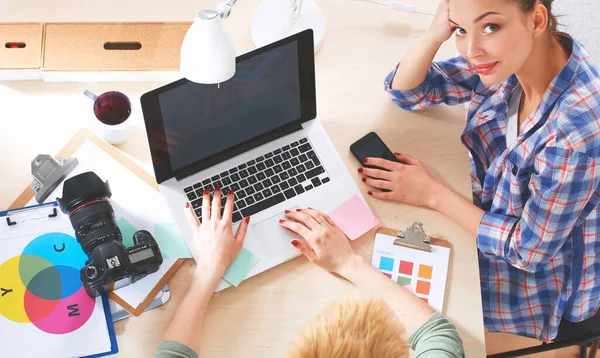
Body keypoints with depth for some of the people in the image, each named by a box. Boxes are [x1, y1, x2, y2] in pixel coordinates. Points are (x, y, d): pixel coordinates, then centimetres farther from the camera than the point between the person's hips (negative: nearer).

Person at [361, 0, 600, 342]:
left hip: (544, 280, -5)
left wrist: (433, 193, -22)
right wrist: (436, 33, -26)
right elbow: (406, 91, -6)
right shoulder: (509, 57, -17)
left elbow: (529, 250, -25)